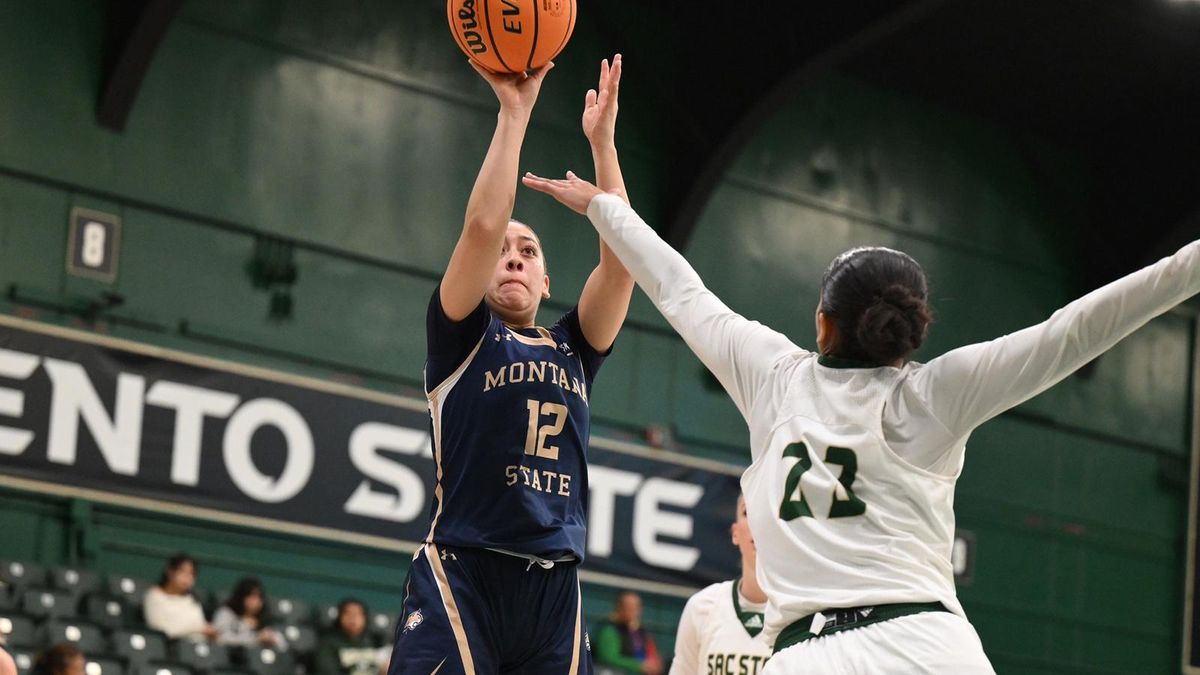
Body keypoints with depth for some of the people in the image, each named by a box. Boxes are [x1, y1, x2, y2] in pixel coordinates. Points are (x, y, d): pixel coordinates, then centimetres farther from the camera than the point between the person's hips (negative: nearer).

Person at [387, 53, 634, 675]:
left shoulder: (573, 348, 19)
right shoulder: (462, 336, 8)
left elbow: (621, 258, 6)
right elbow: (482, 227, -7)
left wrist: (602, 140, 2)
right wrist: (514, 112, -6)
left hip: (555, 584, 5)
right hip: (463, 574, -5)